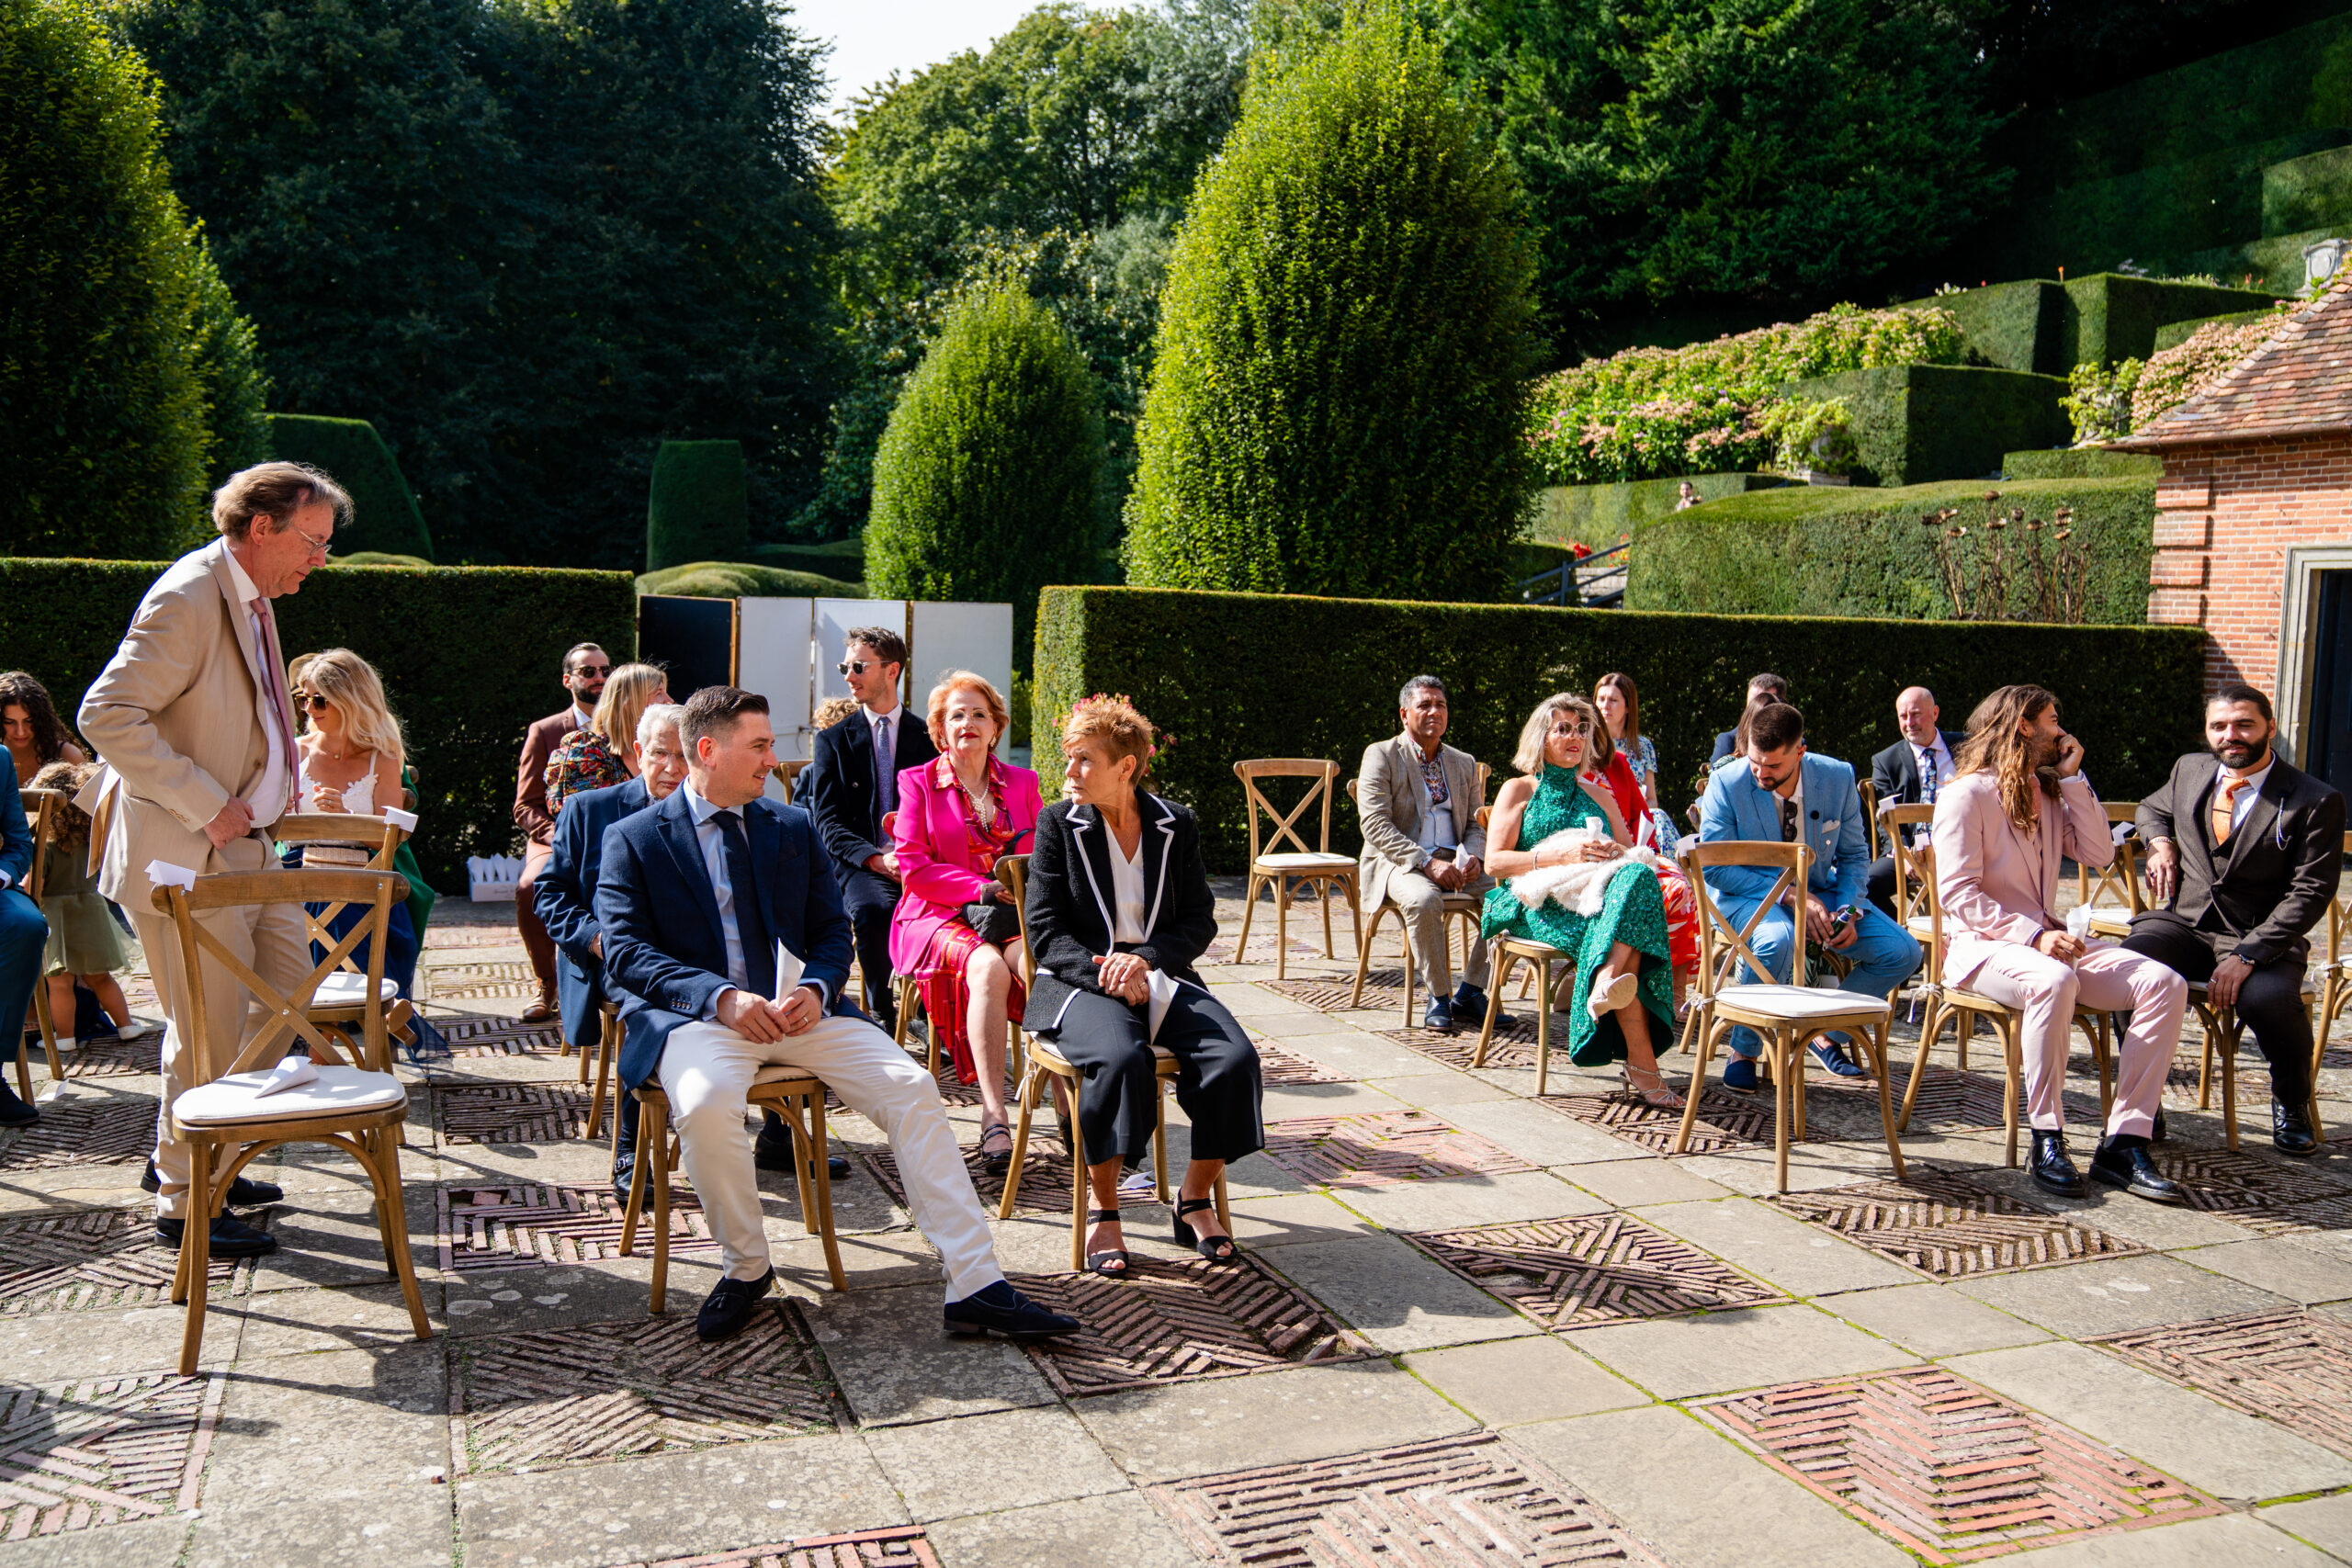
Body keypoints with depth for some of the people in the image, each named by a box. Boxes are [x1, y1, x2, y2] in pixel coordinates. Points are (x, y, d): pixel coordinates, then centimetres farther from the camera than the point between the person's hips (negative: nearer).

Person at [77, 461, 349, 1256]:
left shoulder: (251, 599, 13)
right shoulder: (188, 599, -18)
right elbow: (107, 716, -24)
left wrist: (277, 753, 11)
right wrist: (206, 805, -23)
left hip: (247, 848, 10)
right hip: (183, 859, -10)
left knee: (288, 992, 17)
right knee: (211, 1032, -1)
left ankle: (196, 1145, 33)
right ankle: (183, 1200, 15)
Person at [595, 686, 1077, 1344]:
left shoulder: (793, 826, 17)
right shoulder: (632, 839, 6)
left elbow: (832, 932, 15)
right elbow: (626, 952, -5)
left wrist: (815, 988, -9)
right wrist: (722, 996, -21)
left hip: (798, 1008, 4)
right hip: (697, 1017, -3)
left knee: (911, 1086, -18)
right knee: (705, 1101, -36)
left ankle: (975, 1288, -17)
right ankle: (745, 1268, -9)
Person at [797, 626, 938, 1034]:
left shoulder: (926, 738, 13)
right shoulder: (832, 740, 10)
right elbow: (829, 825, 1)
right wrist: (877, 859, -18)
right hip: (856, 863, -1)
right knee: (873, 908, -35)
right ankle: (881, 1013, -13)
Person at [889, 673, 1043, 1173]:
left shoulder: (1022, 783, 18)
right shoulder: (917, 783, 9)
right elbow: (912, 865, -1)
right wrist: (985, 888, -12)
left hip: (1013, 912, 2)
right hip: (939, 916, -2)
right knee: (987, 968, -36)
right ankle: (993, 1114, -37)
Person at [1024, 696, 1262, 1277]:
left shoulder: (1177, 825, 8)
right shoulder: (1057, 824, 2)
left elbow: (1200, 921, 6)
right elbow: (1047, 932, -3)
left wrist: (1145, 960, -14)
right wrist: (1105, 973, -20)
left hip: (1159, 976, 3)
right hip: (1078, 980, -3)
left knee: (1234, 1056, -23)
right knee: (1120, 1058, -36)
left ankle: (1196, 1198, -3)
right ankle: (1103, 1211, -18)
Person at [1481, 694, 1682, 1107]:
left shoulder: (1599, 795, 28)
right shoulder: (1519, 790, 14)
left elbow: (1633, 854, 25)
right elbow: (1495, 860, 1)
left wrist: (1618, 852, -2)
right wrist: (1559, 856, -13)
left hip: (1594, 894, 4)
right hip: (1540, 903, -4)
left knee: (1635, 879, -36)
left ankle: (1608, 982, -52)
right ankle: (1641, 1063, -47)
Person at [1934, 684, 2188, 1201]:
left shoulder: (2048, 794, 21)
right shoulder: (1967, 794, -4)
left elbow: (2099, 854, 7)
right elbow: (1957, 893, -13)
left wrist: (2073, 779, 5)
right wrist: (2031, 934, -24)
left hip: (2043, 937, 7)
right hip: (1981, 943, -7)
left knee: (2165, 983, -16)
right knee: (2054, 980, -40)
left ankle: (2123, 1144, -19)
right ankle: (2048, 1141, -28)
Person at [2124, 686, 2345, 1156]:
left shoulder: (2316, 802, -6)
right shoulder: (2189, 770, 9)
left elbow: (2310, 893, -10)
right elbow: (2152, 809, 33)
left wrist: (2246, 956, -21)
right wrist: (2159, 843, 7)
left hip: (2262, 937, -3)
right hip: (2181, 923, 3)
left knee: (2269, 998, -35)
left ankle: (2291, 1105, 0)